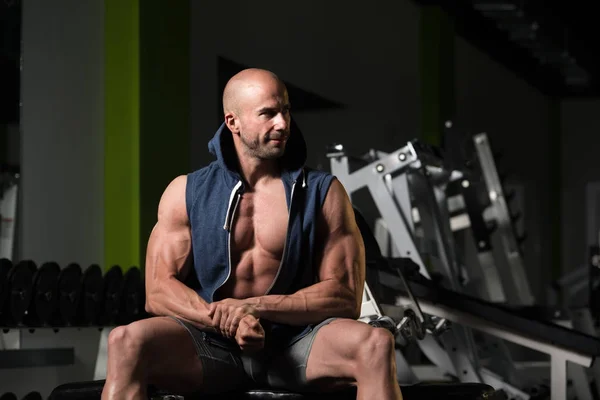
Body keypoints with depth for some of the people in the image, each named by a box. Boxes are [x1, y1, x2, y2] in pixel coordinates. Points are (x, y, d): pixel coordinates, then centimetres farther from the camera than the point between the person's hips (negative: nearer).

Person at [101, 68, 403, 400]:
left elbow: (345, 296, -2)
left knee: (376, 344, -31)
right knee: (126, 341, -31)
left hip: (295, 344, 0)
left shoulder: (323, 193, 4)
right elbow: (159, 291, -1)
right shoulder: (186, 192, 5)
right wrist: (225, 319, -20)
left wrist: (257, 307, -16)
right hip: (211, 345, 0)